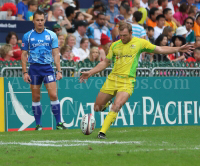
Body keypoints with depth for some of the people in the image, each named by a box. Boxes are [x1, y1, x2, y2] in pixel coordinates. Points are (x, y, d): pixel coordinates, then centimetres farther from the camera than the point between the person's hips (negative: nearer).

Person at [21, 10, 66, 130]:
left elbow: (56, 54, 4)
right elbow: (24, 55, 6)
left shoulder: (51, 35, 4)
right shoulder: (27, 36, 4)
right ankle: (38, 124, 13)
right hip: (34, 68, 1)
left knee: (53, 95, -10)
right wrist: (25, 72, -1)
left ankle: (59, 123, -5)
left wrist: (59, 71, -4)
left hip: (48, 67, -1)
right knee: (36, 97, 3)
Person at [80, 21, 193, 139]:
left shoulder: (140, 43, 2)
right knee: (97, 108, 4)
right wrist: (90, 73, 12)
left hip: (127, 81, -3)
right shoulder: (115, 45, 9)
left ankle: (102, 132, -19)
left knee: (117, 106, -25)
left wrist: (178, 49, 1)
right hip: (112, 79, 3)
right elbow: (106, 62, 18)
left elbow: (160, 50, 8)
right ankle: (106, 105, 39)